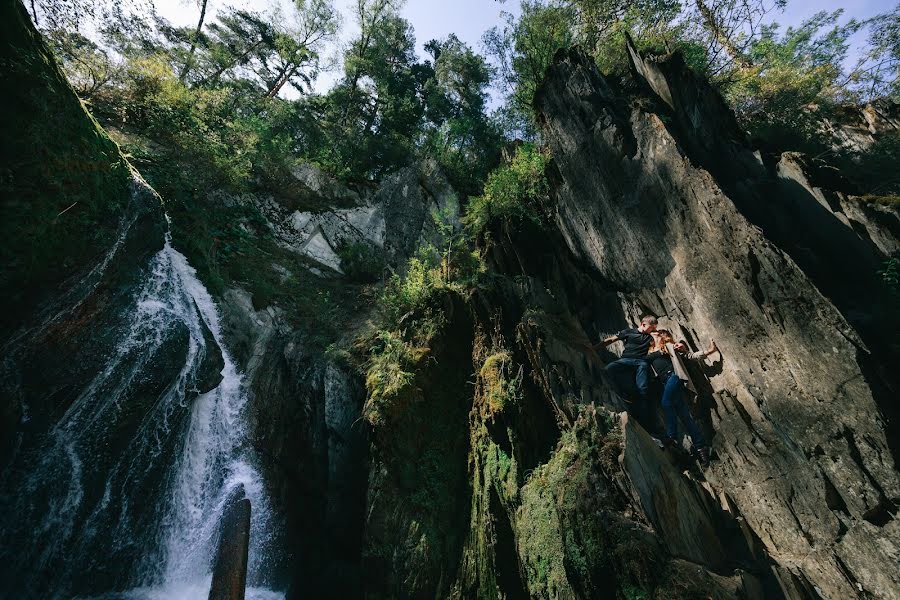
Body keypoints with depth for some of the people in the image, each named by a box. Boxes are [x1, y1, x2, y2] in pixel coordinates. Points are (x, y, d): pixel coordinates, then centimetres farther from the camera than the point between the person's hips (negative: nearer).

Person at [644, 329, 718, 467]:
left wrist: (708, 351, -4)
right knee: (682, 412, -3)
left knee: (666, 402, -28)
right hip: (664, 382, 4)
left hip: (673, 376, -4)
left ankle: (672, 436, -21)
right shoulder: (648, 353, 25)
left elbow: (690, 355, 8)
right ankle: (700, 446, -5)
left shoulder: (669, 346, 13)